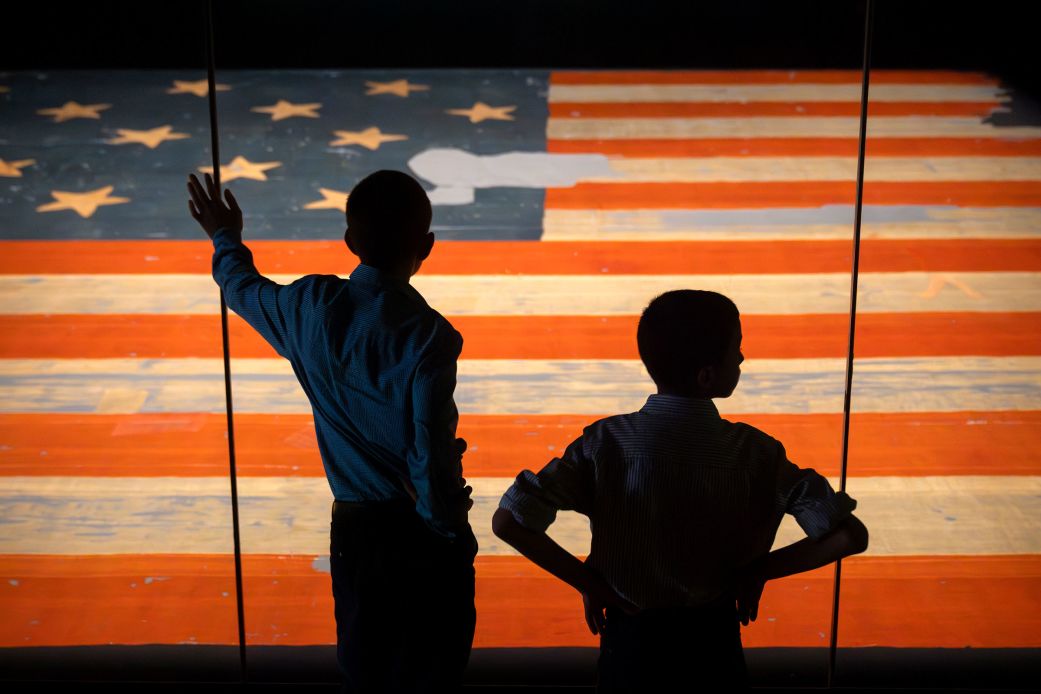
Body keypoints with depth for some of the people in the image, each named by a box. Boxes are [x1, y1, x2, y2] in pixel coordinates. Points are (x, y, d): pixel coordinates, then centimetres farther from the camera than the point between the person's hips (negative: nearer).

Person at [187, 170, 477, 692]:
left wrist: (226, 238, 38)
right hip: (423, 538, -5)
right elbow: (430, 456, -23)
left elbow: (243, 288, 18)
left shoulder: (311, 307, -5)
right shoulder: (427, 335, -21)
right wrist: (447, 522, -6)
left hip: (354, 532, 5)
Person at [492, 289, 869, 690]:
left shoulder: (606, 442, -16)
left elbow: (508, 521, -22)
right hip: (712, 641, 0)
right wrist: (758, 570, -6)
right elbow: (849, 536, -17)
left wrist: (587, 582, -10)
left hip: (630, 639, 0)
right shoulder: (754, 452, -15)